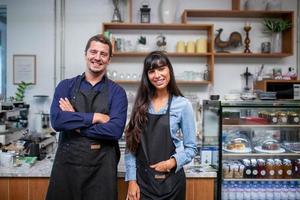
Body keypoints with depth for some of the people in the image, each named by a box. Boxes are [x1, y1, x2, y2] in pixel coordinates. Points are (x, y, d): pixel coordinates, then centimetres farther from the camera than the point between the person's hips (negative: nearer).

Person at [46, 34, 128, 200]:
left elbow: (115, 129, -15)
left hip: (102, 165, -1)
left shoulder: (117, 92, -2)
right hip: (67, 161, 2)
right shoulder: (66, 86, 4)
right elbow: (56, 120, -11)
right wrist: (95, 117, -15)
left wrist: (74, 121, -11)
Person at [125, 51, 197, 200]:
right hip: (142, 179, 2)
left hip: (170, 180, -2)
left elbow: (191, 148, -2)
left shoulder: (183, 104, -7)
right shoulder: (140, 104, 1)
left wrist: (172, 162, -17)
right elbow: (131, 146, 2)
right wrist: (132, 180, -3)